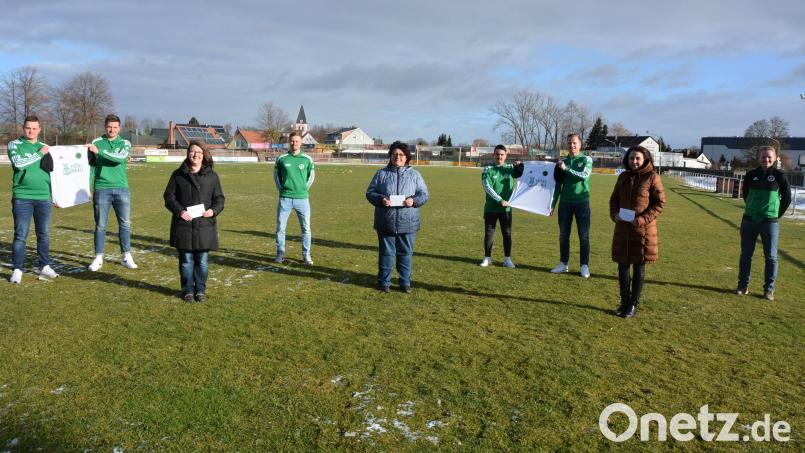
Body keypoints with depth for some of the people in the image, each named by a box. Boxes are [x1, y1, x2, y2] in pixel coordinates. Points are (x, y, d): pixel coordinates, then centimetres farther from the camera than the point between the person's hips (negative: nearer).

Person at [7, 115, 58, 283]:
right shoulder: (14, 145, 2)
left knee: (44, 235, 7)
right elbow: (18, 163, -17)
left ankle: (45, 268, 14)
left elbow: (51, 169, 18)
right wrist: (40, 153, -12)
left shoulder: (44, 147, 14)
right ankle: (17, 270, 6)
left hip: (44, 197, 4)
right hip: (22, 197, -3)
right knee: (20, 235, -1)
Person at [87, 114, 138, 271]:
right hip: (101, 189, 0)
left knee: (125, 223, 4)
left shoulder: (125, 143, 5)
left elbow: (120, 158, -15)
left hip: (122, 189, 1)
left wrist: (99, 152, -25)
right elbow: (90, 165, 8)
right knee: (100, 225, 3)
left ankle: (126, 256, 12)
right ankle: (98, 258, 11)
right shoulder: (96, 142, 6)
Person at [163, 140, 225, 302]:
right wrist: (179, 211, -10)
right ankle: (188, 290, 18)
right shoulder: (178, 174, 4)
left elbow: (219, 198, 9)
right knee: (186, 260, 6)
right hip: (184, 224, 0)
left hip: (204, 224, 1)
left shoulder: (212, 176, 6)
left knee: (202, 260, 6)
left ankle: (200, 289, 19)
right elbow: (169, 196, 5)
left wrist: (214, 210, -11)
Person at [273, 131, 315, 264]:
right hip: (285, 199, 0)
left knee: (306, 228, 2)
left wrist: (304, 189, 6)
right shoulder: (281, 159, 2)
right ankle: (280, 254, 17)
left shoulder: (307, 159, 1)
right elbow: (276, 175, 12)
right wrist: (281, 189, 6)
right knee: (280, 227, 4)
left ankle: (306, 255, 13)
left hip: (302, 198, 0)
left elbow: (311, 176, 12)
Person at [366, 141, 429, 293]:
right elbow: (370, 193, 5)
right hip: (386, 223, 0)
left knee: (406, 253, 7)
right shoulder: (381, 174, 5)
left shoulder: (414, 175, 7)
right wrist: (380, 199, -15)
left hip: (407, 223, 1)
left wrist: (414, 201, -14)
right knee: (386, 252, 7)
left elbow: (424, 194, 6)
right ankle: (384, 281, 19)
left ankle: (405, 282, 20)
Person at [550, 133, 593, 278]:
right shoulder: (562, 161, 8)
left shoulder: (586, 160, 0)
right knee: (563, 235, 8)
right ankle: (563, 264, 17)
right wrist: (553, 204, 8)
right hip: (565, 202, 3)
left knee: (584, 236, 0)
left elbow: (585, 175, -20)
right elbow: (558, 184, 10)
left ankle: (584, 266, 6)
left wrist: (567, 169, -27)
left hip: (582, 202, -3)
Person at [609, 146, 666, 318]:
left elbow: (660, 203, -8)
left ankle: (634, 304, 16)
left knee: (639, 267, 5)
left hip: (643, 229, -4)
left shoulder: (652, 177, -7)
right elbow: (614, 198, 15)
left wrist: (643, 219, -18)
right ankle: (624, 302, 22)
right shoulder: (623, 177, 8)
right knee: (623, 266, 8)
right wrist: (614, 214, -5)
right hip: (623, 227, 5)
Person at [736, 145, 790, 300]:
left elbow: (787, 198, 4)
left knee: (771, 257, 2)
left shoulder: (779, 176, -3)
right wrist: (753, 209, 13)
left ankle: (769, 289, 11)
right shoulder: (751, 175, 3)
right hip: (749, 221, 2)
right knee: (746, 255, 7)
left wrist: (777, 214, 4)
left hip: (770, 223, -2)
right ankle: (743, 286, 17)